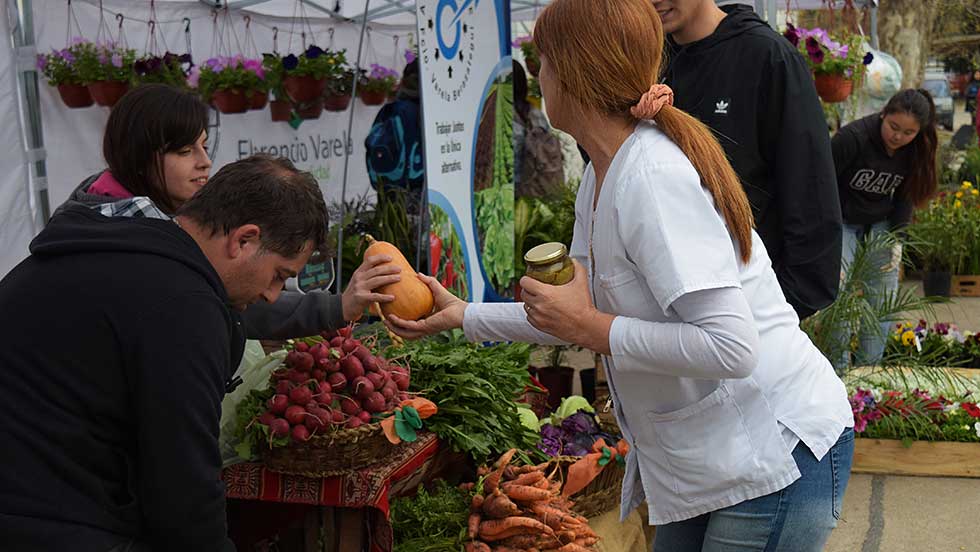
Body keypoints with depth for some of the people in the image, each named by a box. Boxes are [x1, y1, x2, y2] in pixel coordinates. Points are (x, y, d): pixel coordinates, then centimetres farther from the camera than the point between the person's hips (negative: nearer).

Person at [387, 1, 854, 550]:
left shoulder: (653, 178, -25)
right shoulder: (601, 178, 5)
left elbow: (731, 347, -30)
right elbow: (576, 315, 15)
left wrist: (590, 327, -22)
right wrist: (464, 315, 20)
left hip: (778, 455, -9)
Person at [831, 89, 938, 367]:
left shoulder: (915, 151, -7)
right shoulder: (852, 137, -24)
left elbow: (905, 196, 5)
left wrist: (896, 237, -5)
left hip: (880, 226, 5)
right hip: (841, 223, -5)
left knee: (882, 301, 4)